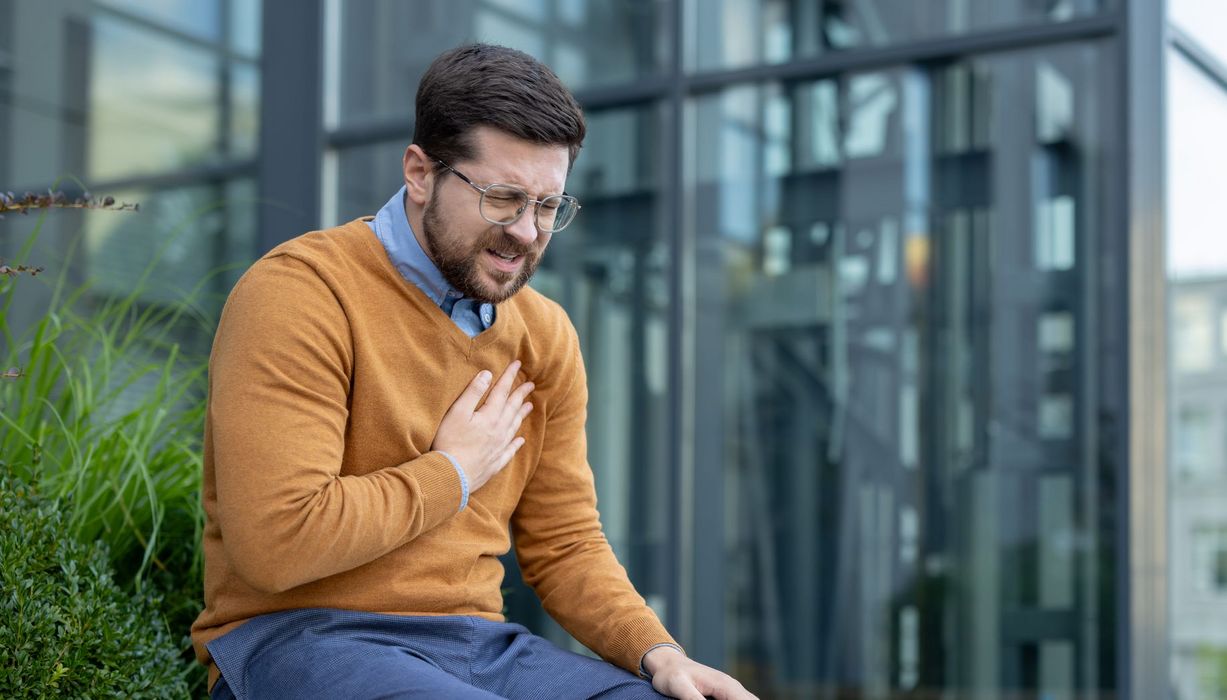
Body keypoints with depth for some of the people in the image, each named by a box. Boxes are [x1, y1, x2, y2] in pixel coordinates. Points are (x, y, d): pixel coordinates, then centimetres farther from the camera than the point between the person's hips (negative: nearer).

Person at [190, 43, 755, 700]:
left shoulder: (544, 334, 10)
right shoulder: (299, 294, -11)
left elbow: (565, 543, 14)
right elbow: (275, 543, -22)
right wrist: (452, 473, -9)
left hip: (482, 642, 6)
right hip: (302, 639, -5)